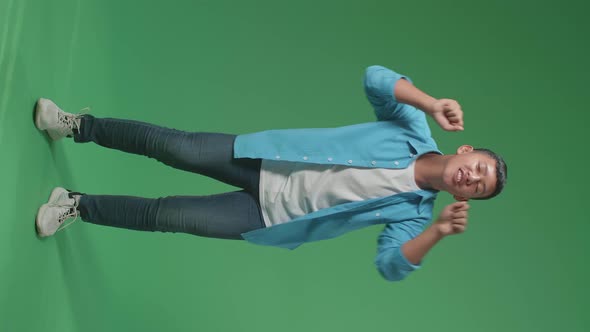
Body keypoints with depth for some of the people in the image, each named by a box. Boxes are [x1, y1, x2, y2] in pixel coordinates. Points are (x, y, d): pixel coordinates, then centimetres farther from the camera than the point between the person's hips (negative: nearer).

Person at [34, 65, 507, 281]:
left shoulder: (414, 212, -2)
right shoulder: (414, 131, -3)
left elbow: (391, 264, -14)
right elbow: (374, 78, -13)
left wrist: (438, 233, -30)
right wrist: (432, 105, -26)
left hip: (269, 218, 0)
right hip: (265, 159, 0)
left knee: (170, 217, -11)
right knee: (178, 148, -13)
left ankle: (80, 206, 14)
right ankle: (81, 127, 14)